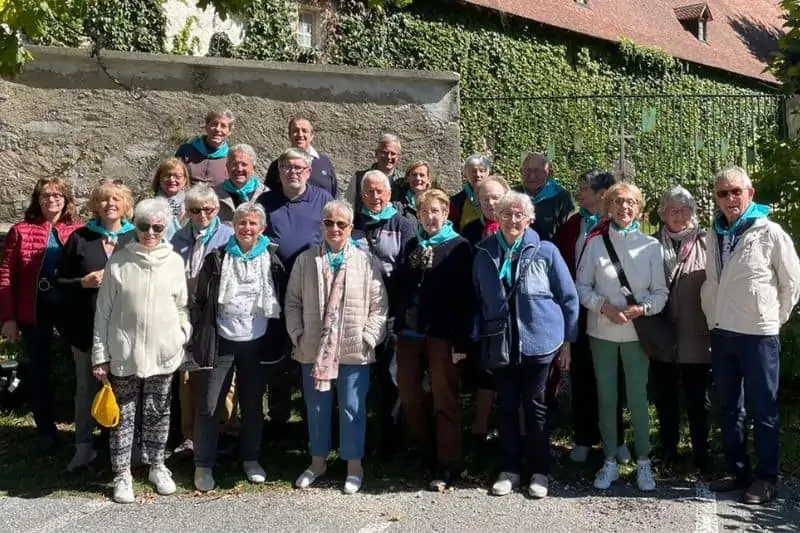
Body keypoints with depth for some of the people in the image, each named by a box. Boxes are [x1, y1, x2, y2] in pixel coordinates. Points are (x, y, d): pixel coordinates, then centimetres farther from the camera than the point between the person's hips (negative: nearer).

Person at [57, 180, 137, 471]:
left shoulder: (136, 238, 2)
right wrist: (84, 282, -13)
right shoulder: (79, 238, 3)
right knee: (86, 387, 11)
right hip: (87, 326, 1)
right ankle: (84, 445, 24)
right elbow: (60, 281, 4)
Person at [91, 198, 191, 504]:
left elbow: (182, 307, 10)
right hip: (124, 353, -1)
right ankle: (122, 474, 20)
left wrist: (183, 339, 4)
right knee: (124, 415, 7)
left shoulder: (174, 262, 1)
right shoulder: (119, 262, -5)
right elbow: (103, 312, -2)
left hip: (163, 353, 2)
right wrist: (100, 355, -3)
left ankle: (157, 466, 30)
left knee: (158, 413, 13)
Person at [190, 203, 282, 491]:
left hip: (255, 342, 1)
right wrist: (199, 338, -4)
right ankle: (203, 465, 13)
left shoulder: (271, 259, 0)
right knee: (209, 405, 0)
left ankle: (251, 459, 27)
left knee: (253, 403, 11)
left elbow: (280, 301, 4)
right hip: (221, 342, -1)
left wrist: (276, 340, 2)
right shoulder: (217, 258, -2)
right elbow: (200, 300, 0)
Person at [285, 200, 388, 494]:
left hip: (354, 351, -2)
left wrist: (367, 338, -9)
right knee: (316, 407, 14)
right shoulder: (306, 260, 5)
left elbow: (379, 306, -1)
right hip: (314, 349, 2)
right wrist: (298, 335, -1)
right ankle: (318, 460, 31)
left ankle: (354, 465, 20)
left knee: (353, 409, 5)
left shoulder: (366, 262, -1)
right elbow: (293, 302, 8)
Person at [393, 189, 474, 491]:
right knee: (408, 396, 11)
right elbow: (401, 287, 14)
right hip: (409, 331, 6)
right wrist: (398, 324, 9)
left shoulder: (459, 247, -4)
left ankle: (448, 466, 9)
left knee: (445, 401, 1)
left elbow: (465, 297, -9)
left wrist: (462, 340, -15)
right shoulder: (412, 245, 13)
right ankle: (423, 454, 29)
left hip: (441, 333, -6)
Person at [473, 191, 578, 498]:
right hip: (500, 344, 2)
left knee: (535, 406, 7)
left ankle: (539, 472, 20)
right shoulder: (484, 254, 2)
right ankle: (509, 469, 22)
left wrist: (566, 341, 0)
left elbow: (568, 298, -1)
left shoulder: (545, 252, -5)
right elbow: (478, 301, 13)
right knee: (506, 407, 9)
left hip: (538, 343, -2)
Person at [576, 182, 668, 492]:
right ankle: (610, 462, 21)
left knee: (638, 397, 3)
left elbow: (660, 292, 1)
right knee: (606, 398, 9)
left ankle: (643, 463, 18)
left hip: (636, 332, -1)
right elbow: (582, 286, 1)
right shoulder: (595, 243, -1)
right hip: (602, 331, 1)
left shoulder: (650, 246, -1)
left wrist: (643, 308, -17)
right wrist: (604, 306, -14)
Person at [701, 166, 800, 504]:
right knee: (730, 408, 13)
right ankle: (737, 470, 26)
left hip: (758, 334, -5)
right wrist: (713, 319, 8)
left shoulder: (769, 232, -8)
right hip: (721, 334, 5)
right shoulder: (715, 235, 7)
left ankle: (766, 478, 16)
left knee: (762, 410, 4)